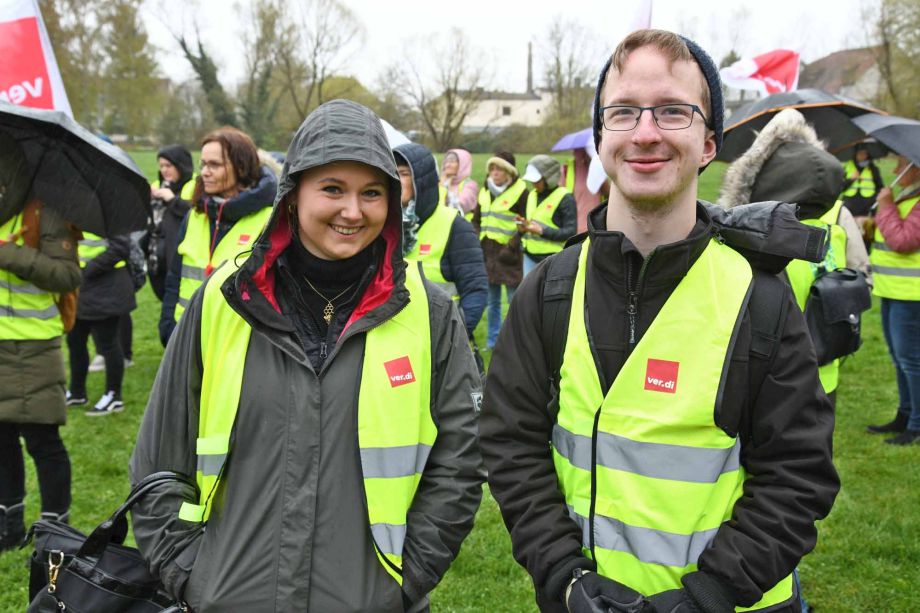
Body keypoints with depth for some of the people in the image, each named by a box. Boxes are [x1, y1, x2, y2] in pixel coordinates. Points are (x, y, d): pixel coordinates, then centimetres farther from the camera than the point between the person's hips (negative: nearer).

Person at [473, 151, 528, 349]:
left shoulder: (520, 191, -7)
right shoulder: (484, 191, 12)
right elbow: (476, 221, 20)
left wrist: (511, 247, -14)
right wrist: (476, 243, 6)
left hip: (508, 253, -6)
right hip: (487, 253, 6)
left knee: (515, 301, -2)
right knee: (491, 301, 14)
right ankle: (493, 339, 24)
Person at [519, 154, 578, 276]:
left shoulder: (565, 198, -8)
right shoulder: (532, 195, 13)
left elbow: (571, 232, -13)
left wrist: (542, 230, -20)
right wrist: (524, 227, 0)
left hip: (553, 258, -7)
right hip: (530, 257, 7)